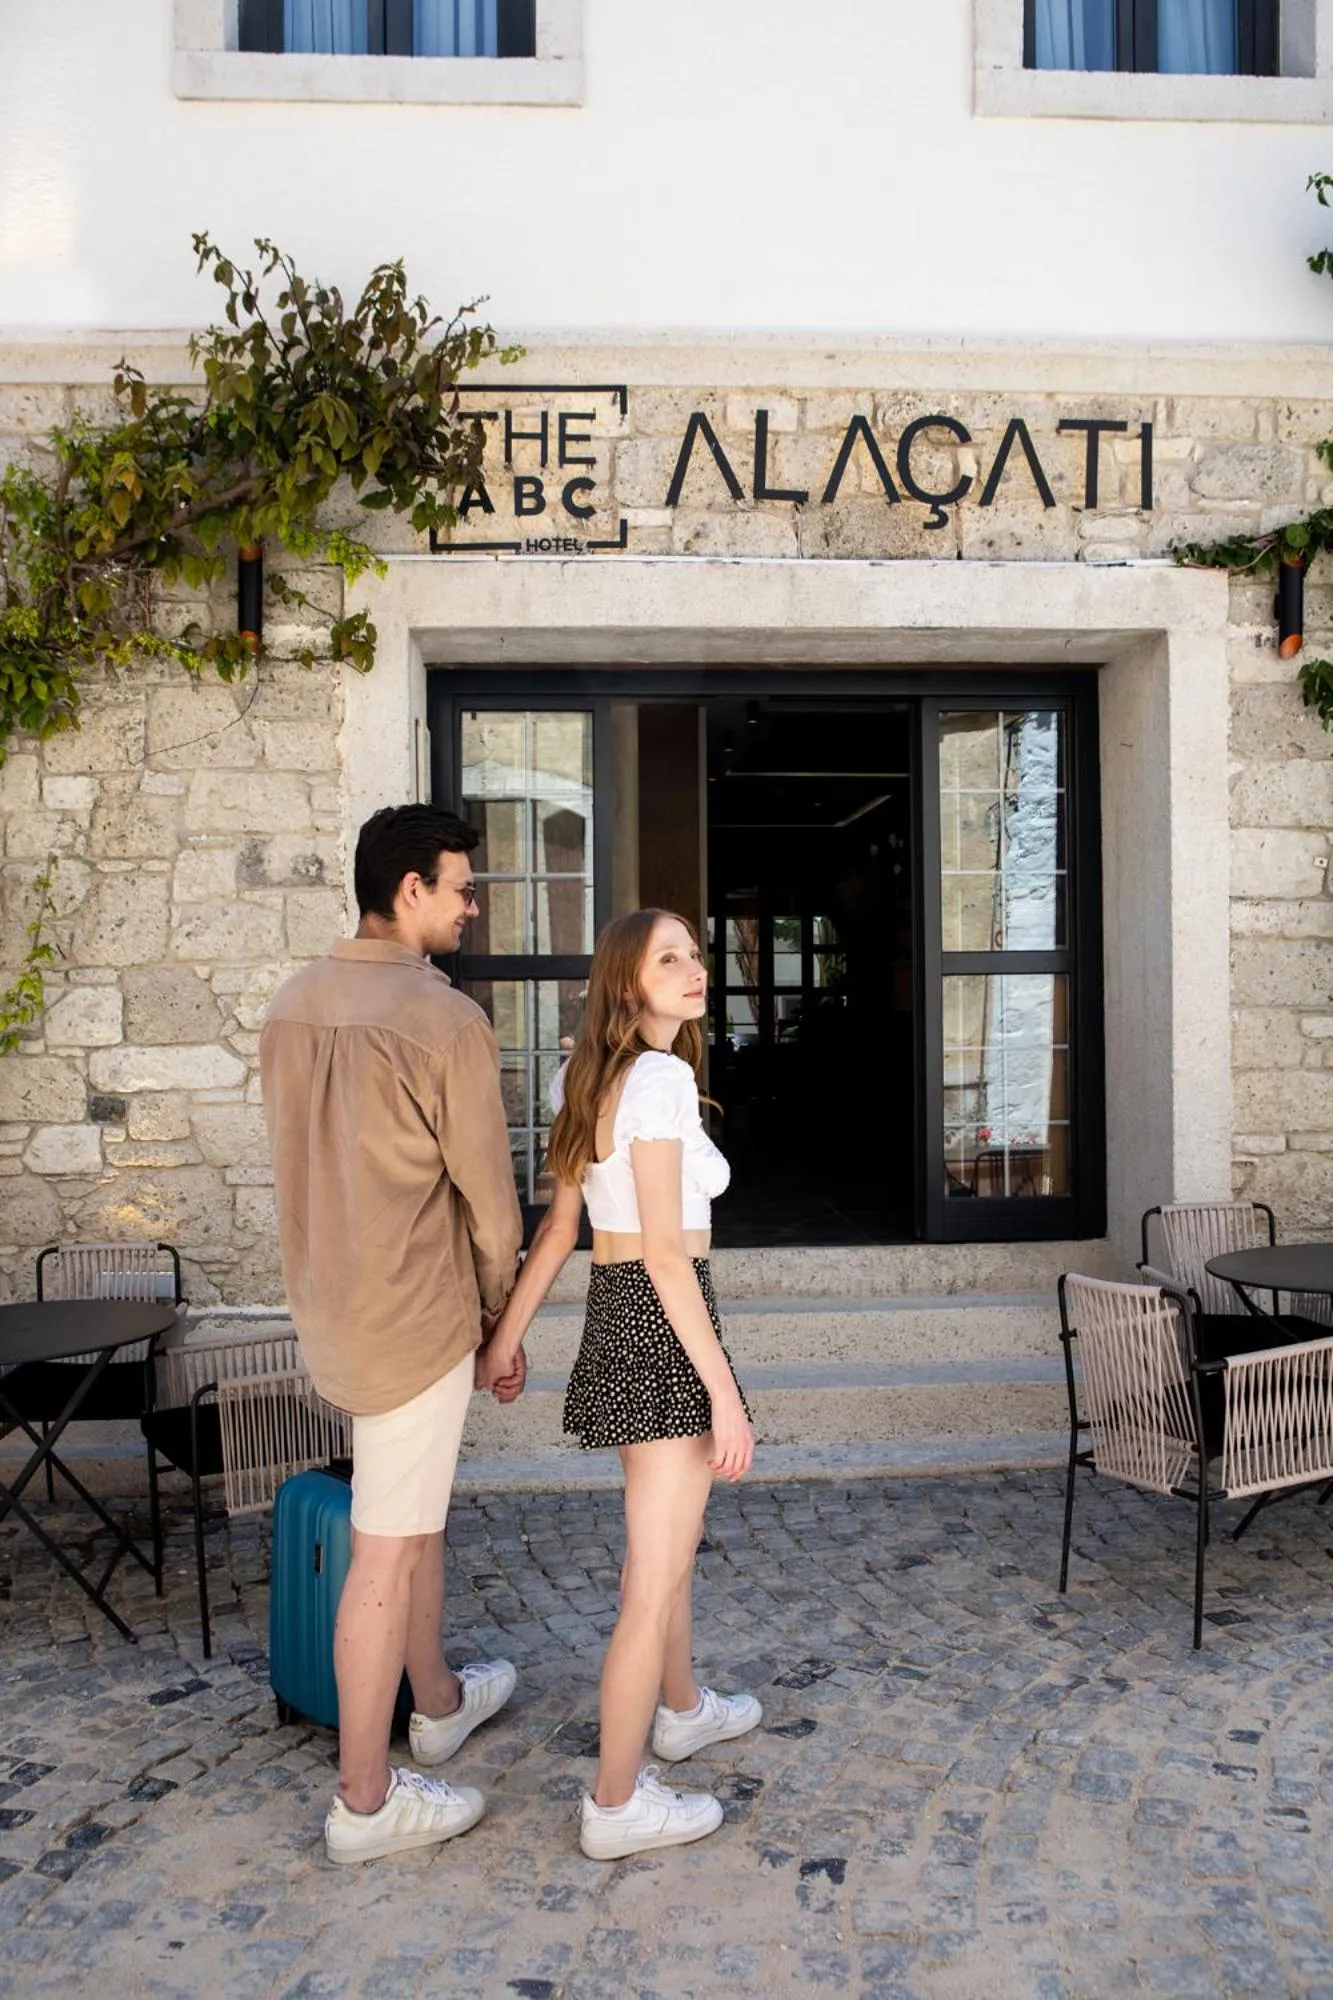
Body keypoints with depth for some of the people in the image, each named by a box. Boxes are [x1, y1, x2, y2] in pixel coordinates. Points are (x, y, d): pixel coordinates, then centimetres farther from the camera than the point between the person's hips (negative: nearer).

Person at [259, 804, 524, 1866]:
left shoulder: (294, 1004, 3)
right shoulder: (447, 1020, -19)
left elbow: (303, 1159, 10)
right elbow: (486, 1191, -13)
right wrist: (506, 1320, 1)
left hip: (330, 1303, 8)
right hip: (417, 1314, -8)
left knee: (417, 1513, 24)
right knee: (387, 1553, 4)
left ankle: (438, 1700, 43)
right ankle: (366, 1801, 18)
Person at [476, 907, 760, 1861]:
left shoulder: (589, 1077, 9)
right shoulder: (661, 1077, -19)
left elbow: (560, 1223, 10)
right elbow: (665, 1250, -22)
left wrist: (508, 1333, 11)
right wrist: (724, 1391, -20)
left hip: (614, 1312, 10)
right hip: (663, 1320, -10)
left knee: (662, 1540, 27)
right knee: (657, 1577, 2)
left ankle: (683, 1709, 47)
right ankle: (617, 1804, 16)